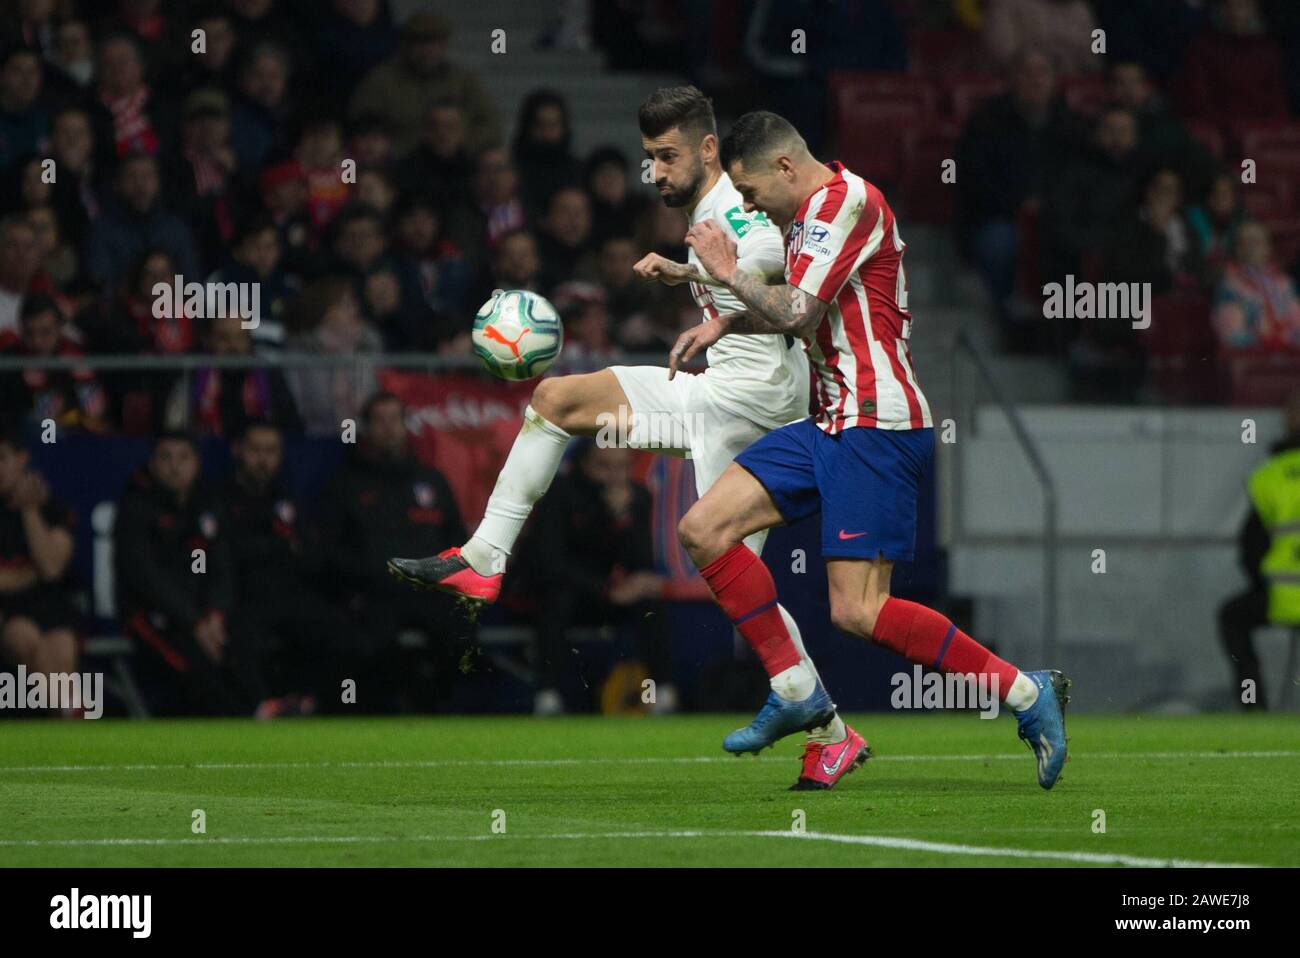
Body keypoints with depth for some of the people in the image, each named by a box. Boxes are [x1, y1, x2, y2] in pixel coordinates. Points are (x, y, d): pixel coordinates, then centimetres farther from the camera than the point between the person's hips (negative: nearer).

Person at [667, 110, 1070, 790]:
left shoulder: (846, 200, -12)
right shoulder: (812, 213, 18)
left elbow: (797, 312, -19)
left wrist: (729, 273, -3)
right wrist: (724, 324, 20)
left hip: (877, 427, -10)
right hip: (831, 424, 10)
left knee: (857, 612, -15)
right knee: (702, 529, 3)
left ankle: (1025, 693, -8)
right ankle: (795, 689, 8)